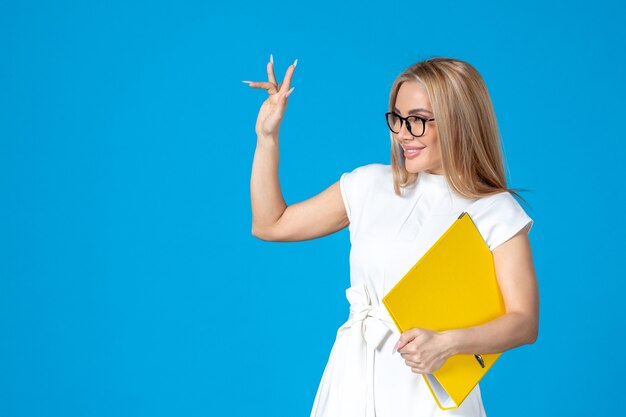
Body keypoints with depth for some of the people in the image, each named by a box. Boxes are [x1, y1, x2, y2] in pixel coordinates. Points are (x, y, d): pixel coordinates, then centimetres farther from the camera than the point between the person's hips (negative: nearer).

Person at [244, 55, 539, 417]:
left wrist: (447, 343, -27)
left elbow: (524, 322, -11)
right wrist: (267, 136, 6)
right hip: (354, 378, 4)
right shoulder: (370, 186, 5)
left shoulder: (496, 212, -7)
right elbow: (270, 225, 11)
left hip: (431, 388, -3)